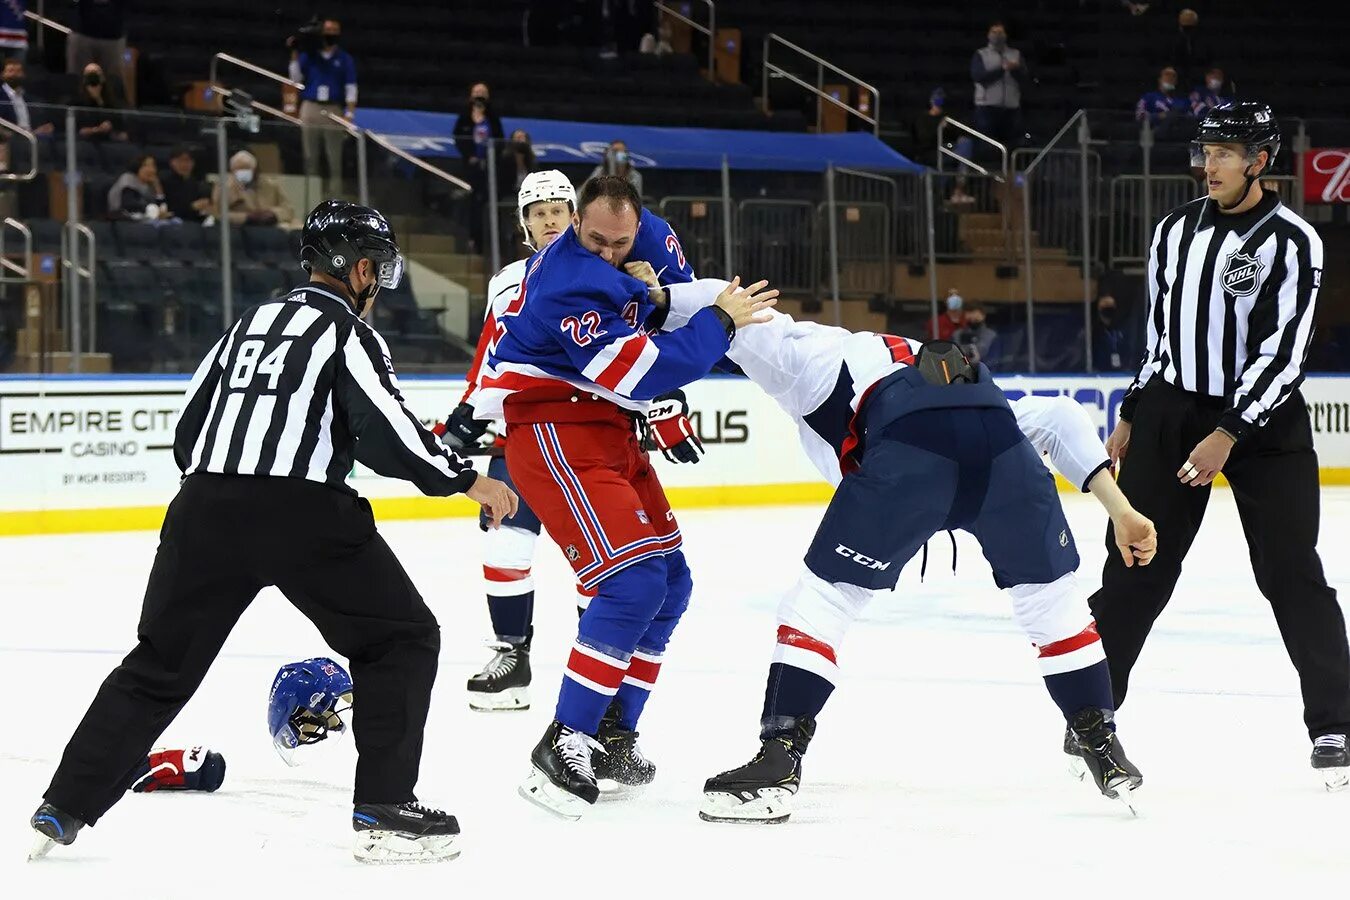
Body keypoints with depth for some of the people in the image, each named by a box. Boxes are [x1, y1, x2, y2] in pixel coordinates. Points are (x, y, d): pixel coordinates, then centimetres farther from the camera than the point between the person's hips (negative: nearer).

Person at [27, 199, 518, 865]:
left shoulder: (249, 323, 22)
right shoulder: (346, 331, 2)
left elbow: (187, 433, 23)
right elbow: (385, 432, -12)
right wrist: (466, 479, -3)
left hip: (204, 508, 6)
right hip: (302, 511, -6)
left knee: (161, 662, 18)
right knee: (401, 639, 8)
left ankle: (63, 809, 16)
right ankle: (384, 813, -1)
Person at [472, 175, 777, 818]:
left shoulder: (641, 240, 3)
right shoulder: (572, 283, -26)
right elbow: (641, 372, -27)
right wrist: (721, 321, -18)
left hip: (609, 431, 10)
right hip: (554, 434, -10)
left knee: (671, 584, 10)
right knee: (632, 584, -22)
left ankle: (612, 734, 17)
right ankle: (561, 748, -20)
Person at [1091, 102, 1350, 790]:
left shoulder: (1291, 242, -11)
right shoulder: (1176, 230, 7)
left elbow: (1282, 352, -16)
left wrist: (1228, 436, -21)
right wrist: (1132, 417, 16)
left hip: (1262, 422, -4)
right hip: (1172, 408, 5)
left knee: (1292, 573, -7)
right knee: (1135, 566, 3)